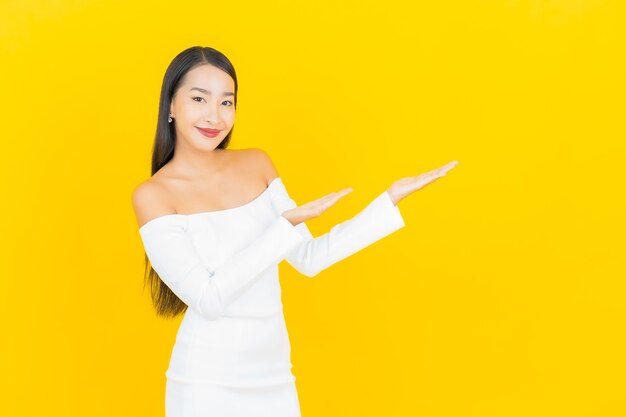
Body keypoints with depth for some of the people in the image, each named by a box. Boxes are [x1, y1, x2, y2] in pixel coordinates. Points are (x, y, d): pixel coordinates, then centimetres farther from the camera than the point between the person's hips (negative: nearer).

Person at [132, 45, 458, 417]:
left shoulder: (256, 164, 4)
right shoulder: (153, 195, -10)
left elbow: (309, 258, 6)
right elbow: (207, 299, -17)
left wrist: (391, 198, 1)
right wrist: (286, 224, -22)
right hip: (208, 380, -4)